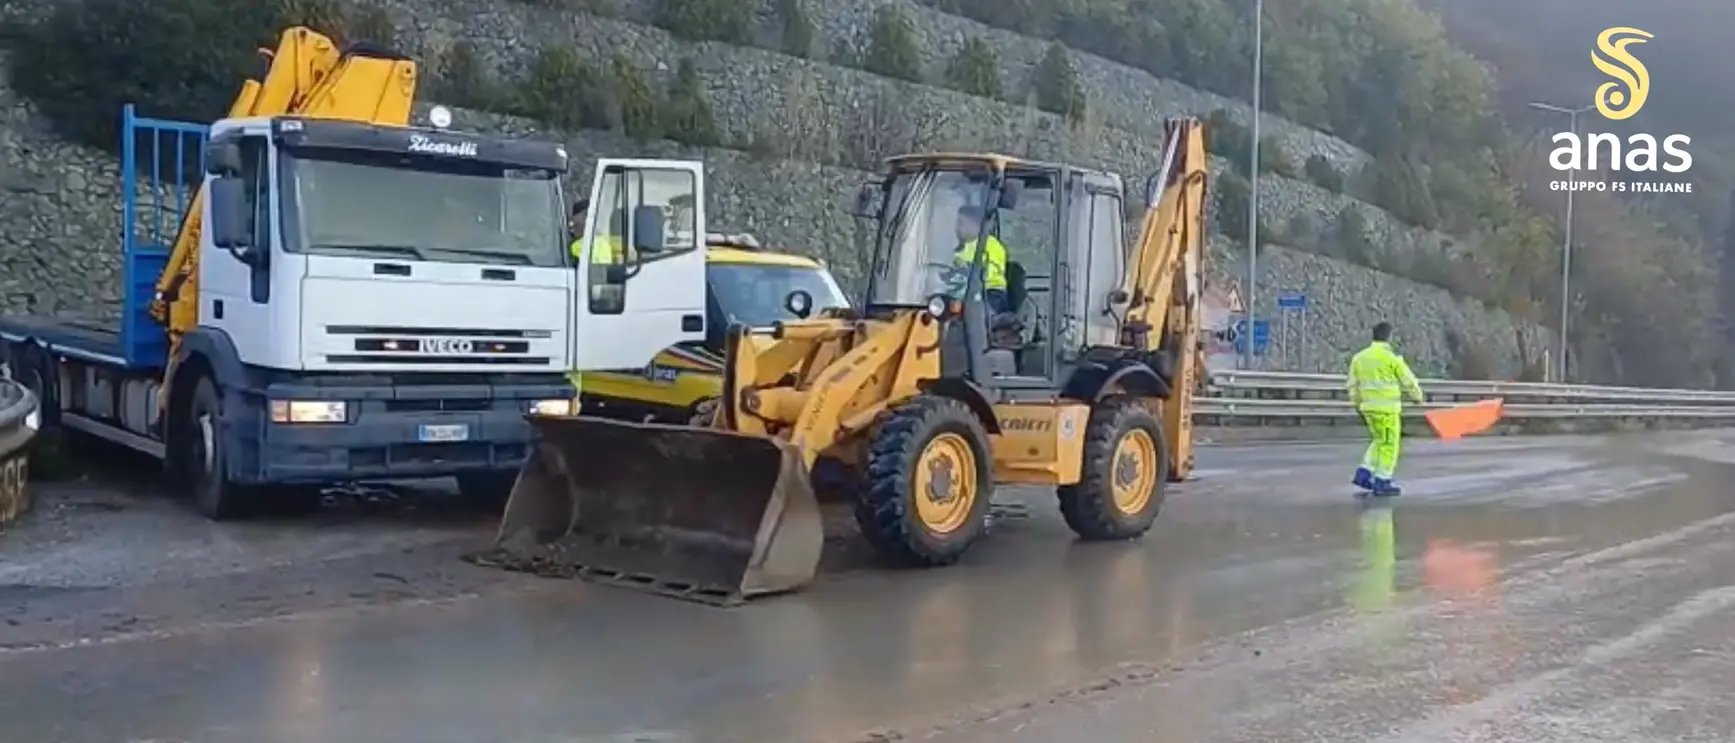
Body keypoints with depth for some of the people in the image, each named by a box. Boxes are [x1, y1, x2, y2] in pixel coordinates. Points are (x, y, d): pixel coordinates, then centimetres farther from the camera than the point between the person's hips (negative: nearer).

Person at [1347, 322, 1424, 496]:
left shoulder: (1360, 357, 5)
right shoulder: (1392, 358, -14)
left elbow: (1354, 385, 9)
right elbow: (1409, 381, -4)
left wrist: (1358, 404, 24)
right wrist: (1417, 396, 16)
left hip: (1369, 407, 7)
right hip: (1386, 409, -7)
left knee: (1380, 442, 18)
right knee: (1389, 445, 3)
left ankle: (1364, 475, 10)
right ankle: (1382, 483, 5)